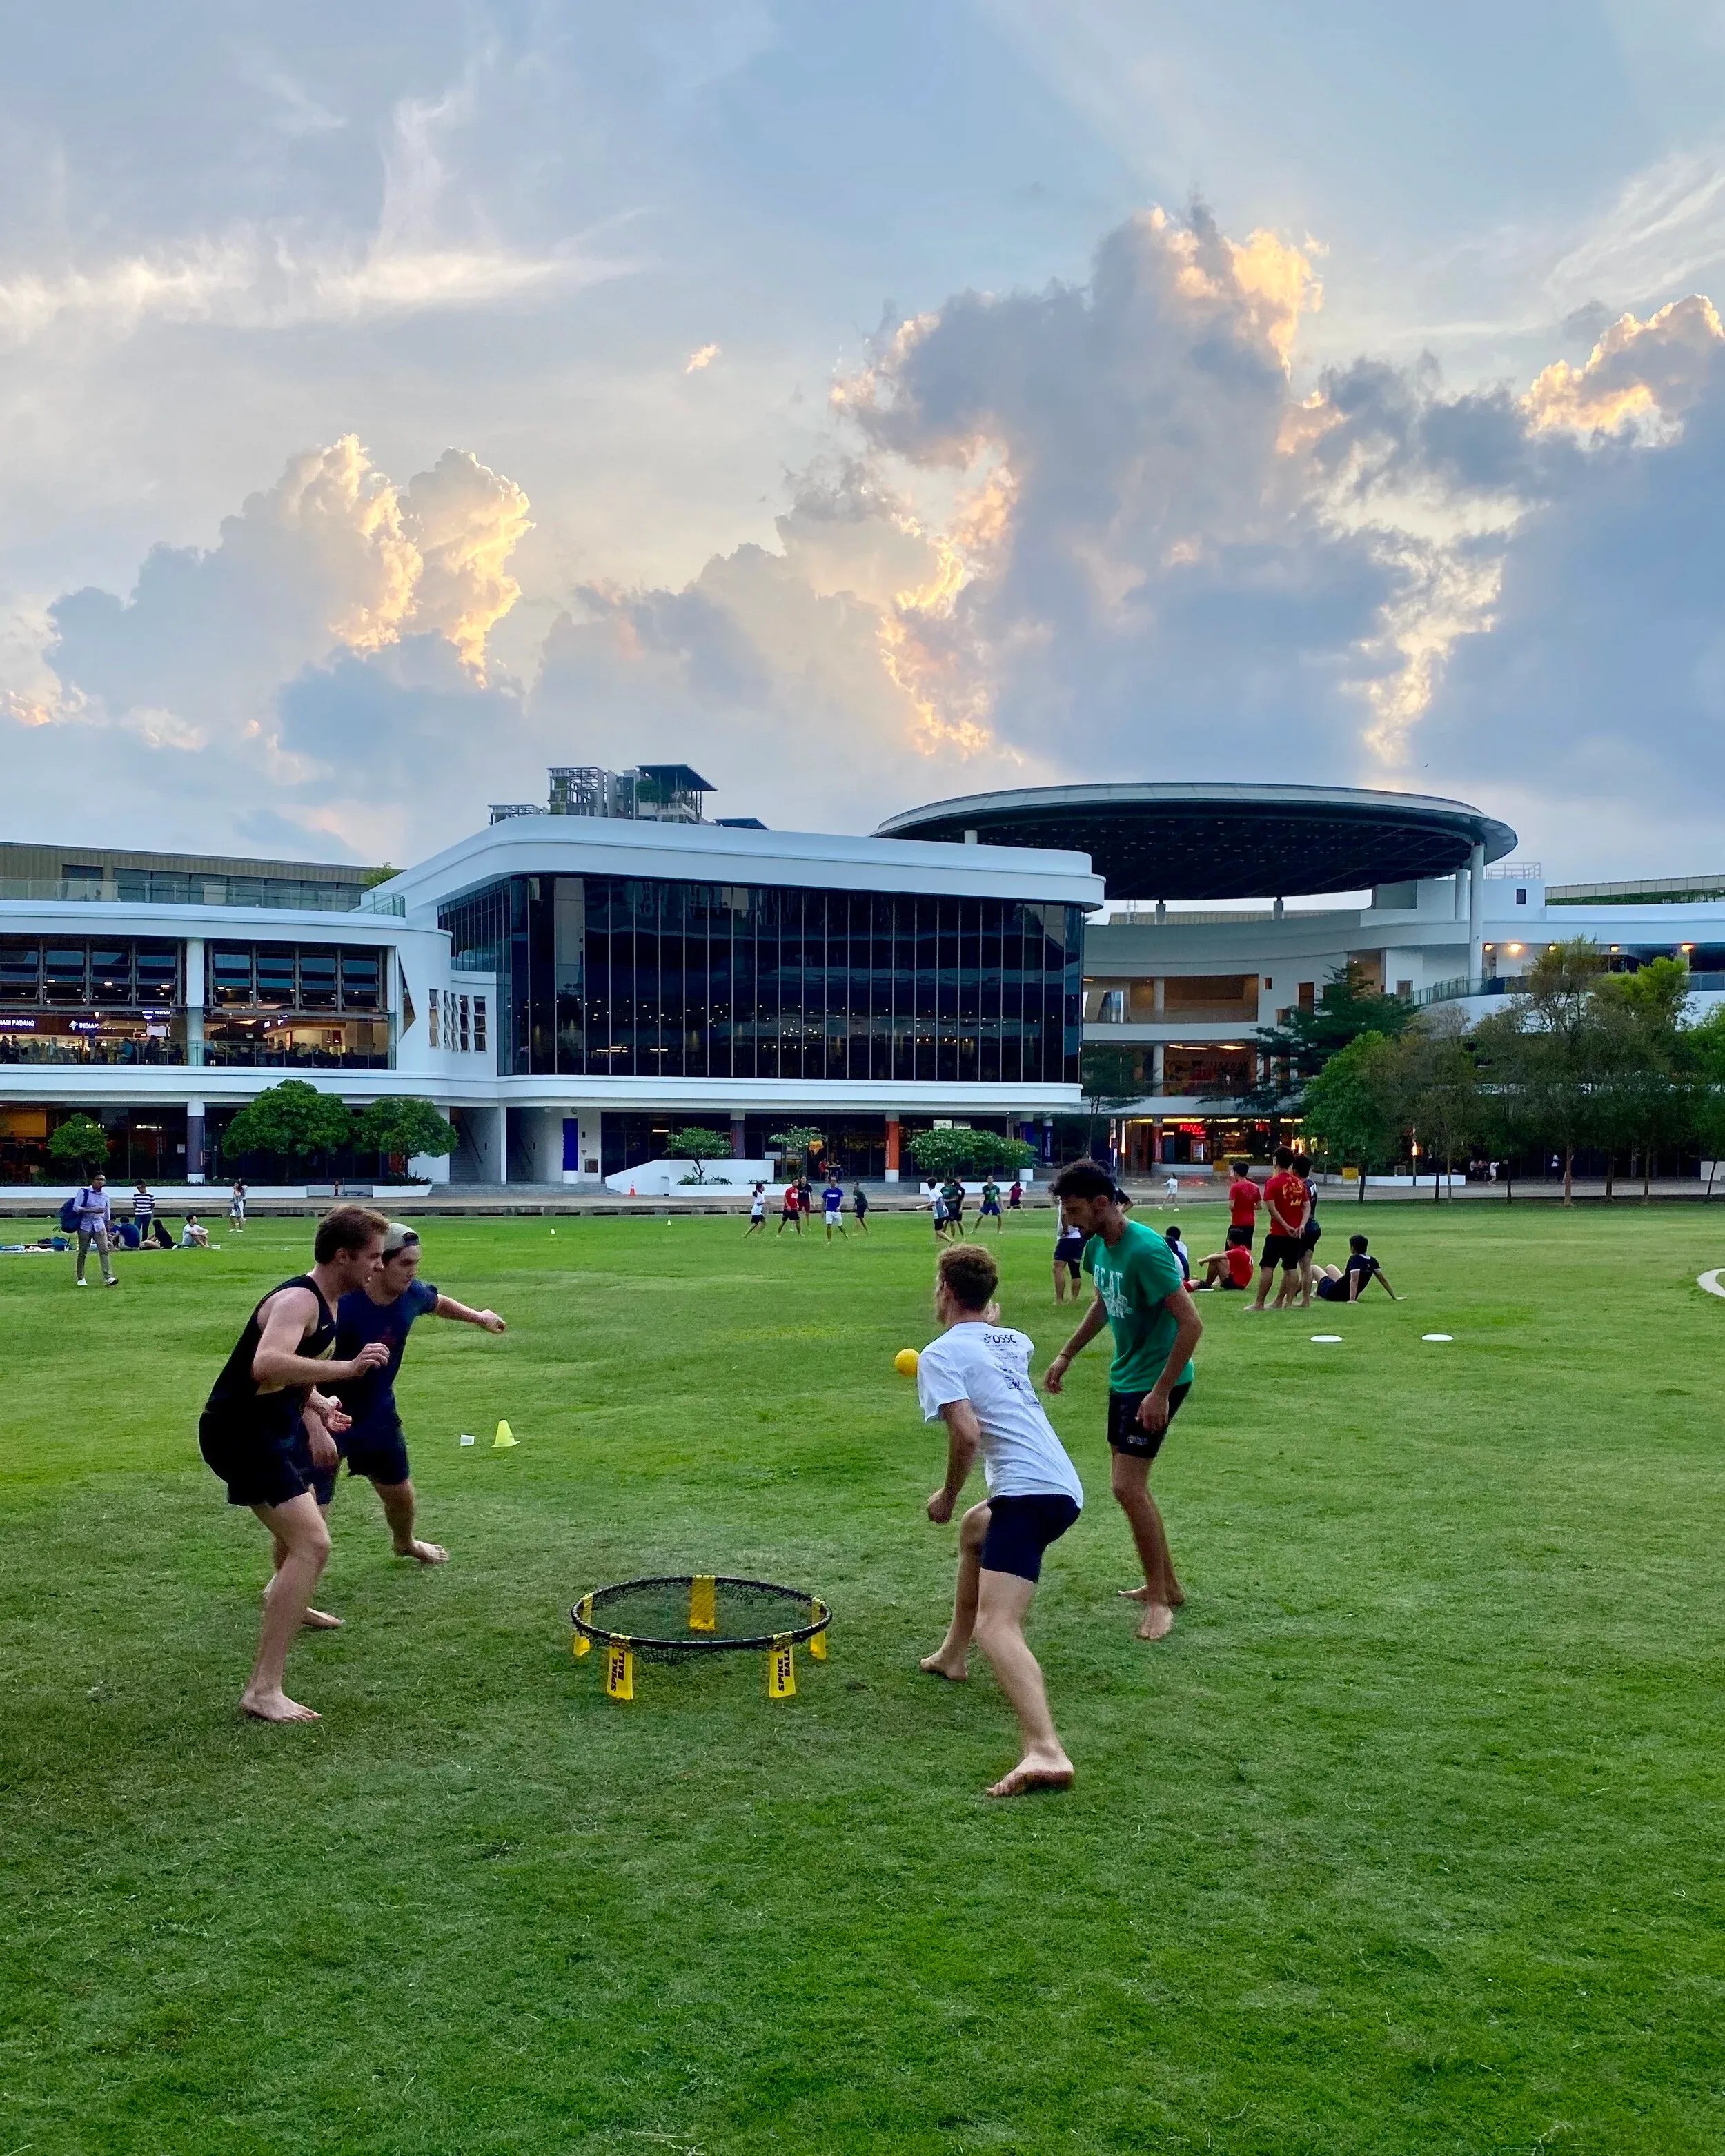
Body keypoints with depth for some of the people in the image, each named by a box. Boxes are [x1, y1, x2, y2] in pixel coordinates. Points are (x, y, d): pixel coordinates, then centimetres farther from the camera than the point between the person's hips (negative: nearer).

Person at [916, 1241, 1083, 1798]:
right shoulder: (1012, 1341, 19)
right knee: (973, 1529, 36)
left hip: (1029, 1493, -9)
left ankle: (1045, 1752, -41)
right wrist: (990, 1321, 67)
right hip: (1063, 1486, 9)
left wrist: (946, 1496, -2)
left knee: (996, 1625, -20)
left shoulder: (940, 1354, -4)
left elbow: (966, 1435, -18)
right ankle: (953, 1655, 47)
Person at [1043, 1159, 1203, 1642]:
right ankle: (1166, 1585, 28)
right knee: (1130, 1484, 14)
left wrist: (1161, 1392, -26)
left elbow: (1191, 1323, -26)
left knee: (1127, 1486, -10)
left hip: (1156, 1380, -9)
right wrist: (1066, 1355, 20)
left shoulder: (1144, 1250, -26)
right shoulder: (1097, 1245, 1)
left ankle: (1159, 1600, 3)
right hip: (1124, 1376, 9)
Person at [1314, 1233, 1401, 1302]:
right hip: (1347, 1296, 8)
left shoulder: (1354, 1259, -24)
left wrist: (1352, 1300, -42)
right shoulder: (1372, 1261, -3)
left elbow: (1354, 1279, -35)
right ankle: (1317, 1292, 44)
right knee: (1330, 1267, 32)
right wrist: (1394, 1298, 3)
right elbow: (1383, 1280, -3)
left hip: (1334, 1293, -8)